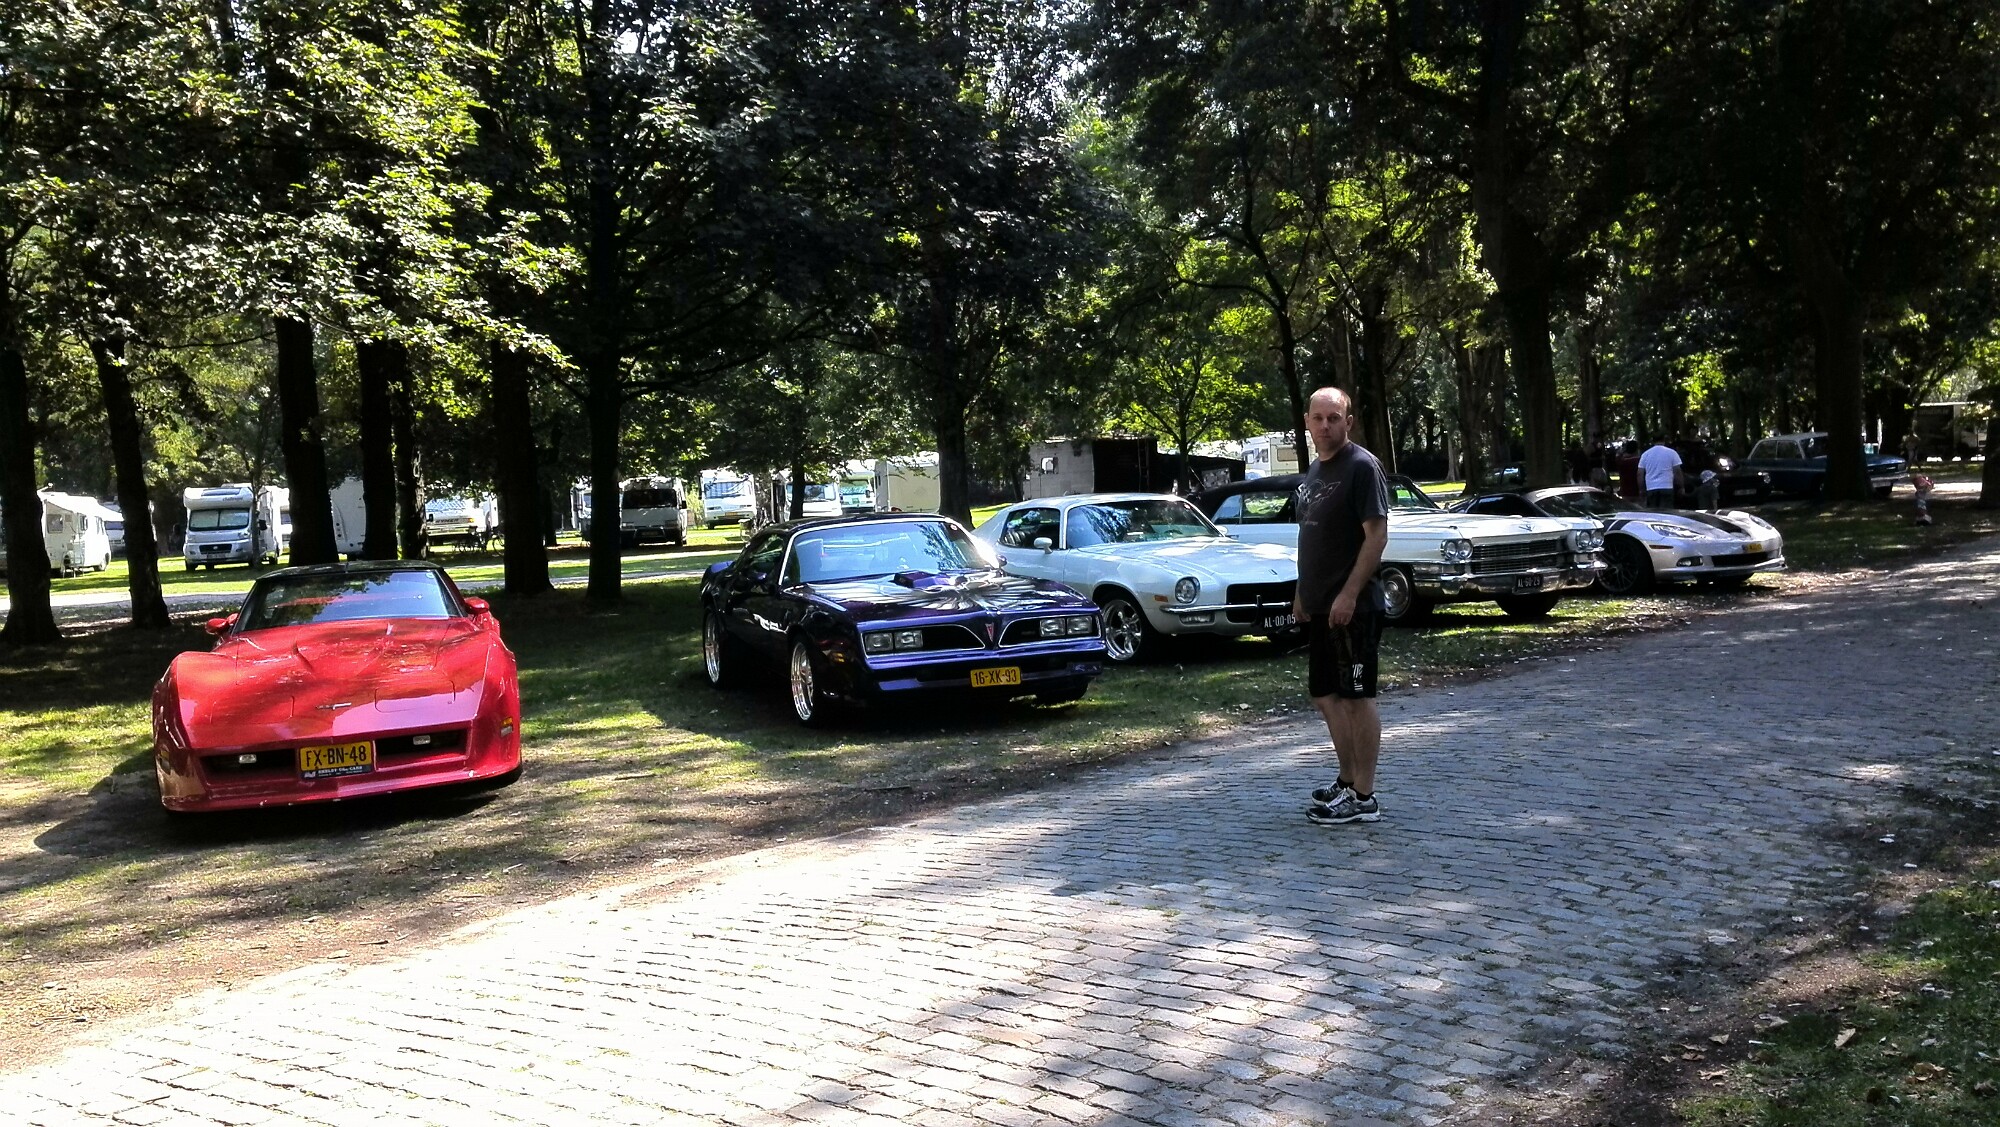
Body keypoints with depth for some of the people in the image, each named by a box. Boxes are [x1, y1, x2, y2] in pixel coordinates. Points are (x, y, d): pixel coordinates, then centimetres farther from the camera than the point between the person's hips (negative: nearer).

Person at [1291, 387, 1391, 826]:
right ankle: (1348, 779, 27)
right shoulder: (1314, 471, 15)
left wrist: (1349, 594, -22)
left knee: (1356, 696, -4)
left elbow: (1377, 534, -17)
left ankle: (1363, 797, 3)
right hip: (1319, 607, 9)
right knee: (1325, 695, 14)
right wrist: (1302, 593, 17)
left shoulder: (1362, 467, -11)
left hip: (1352, 606, -9)